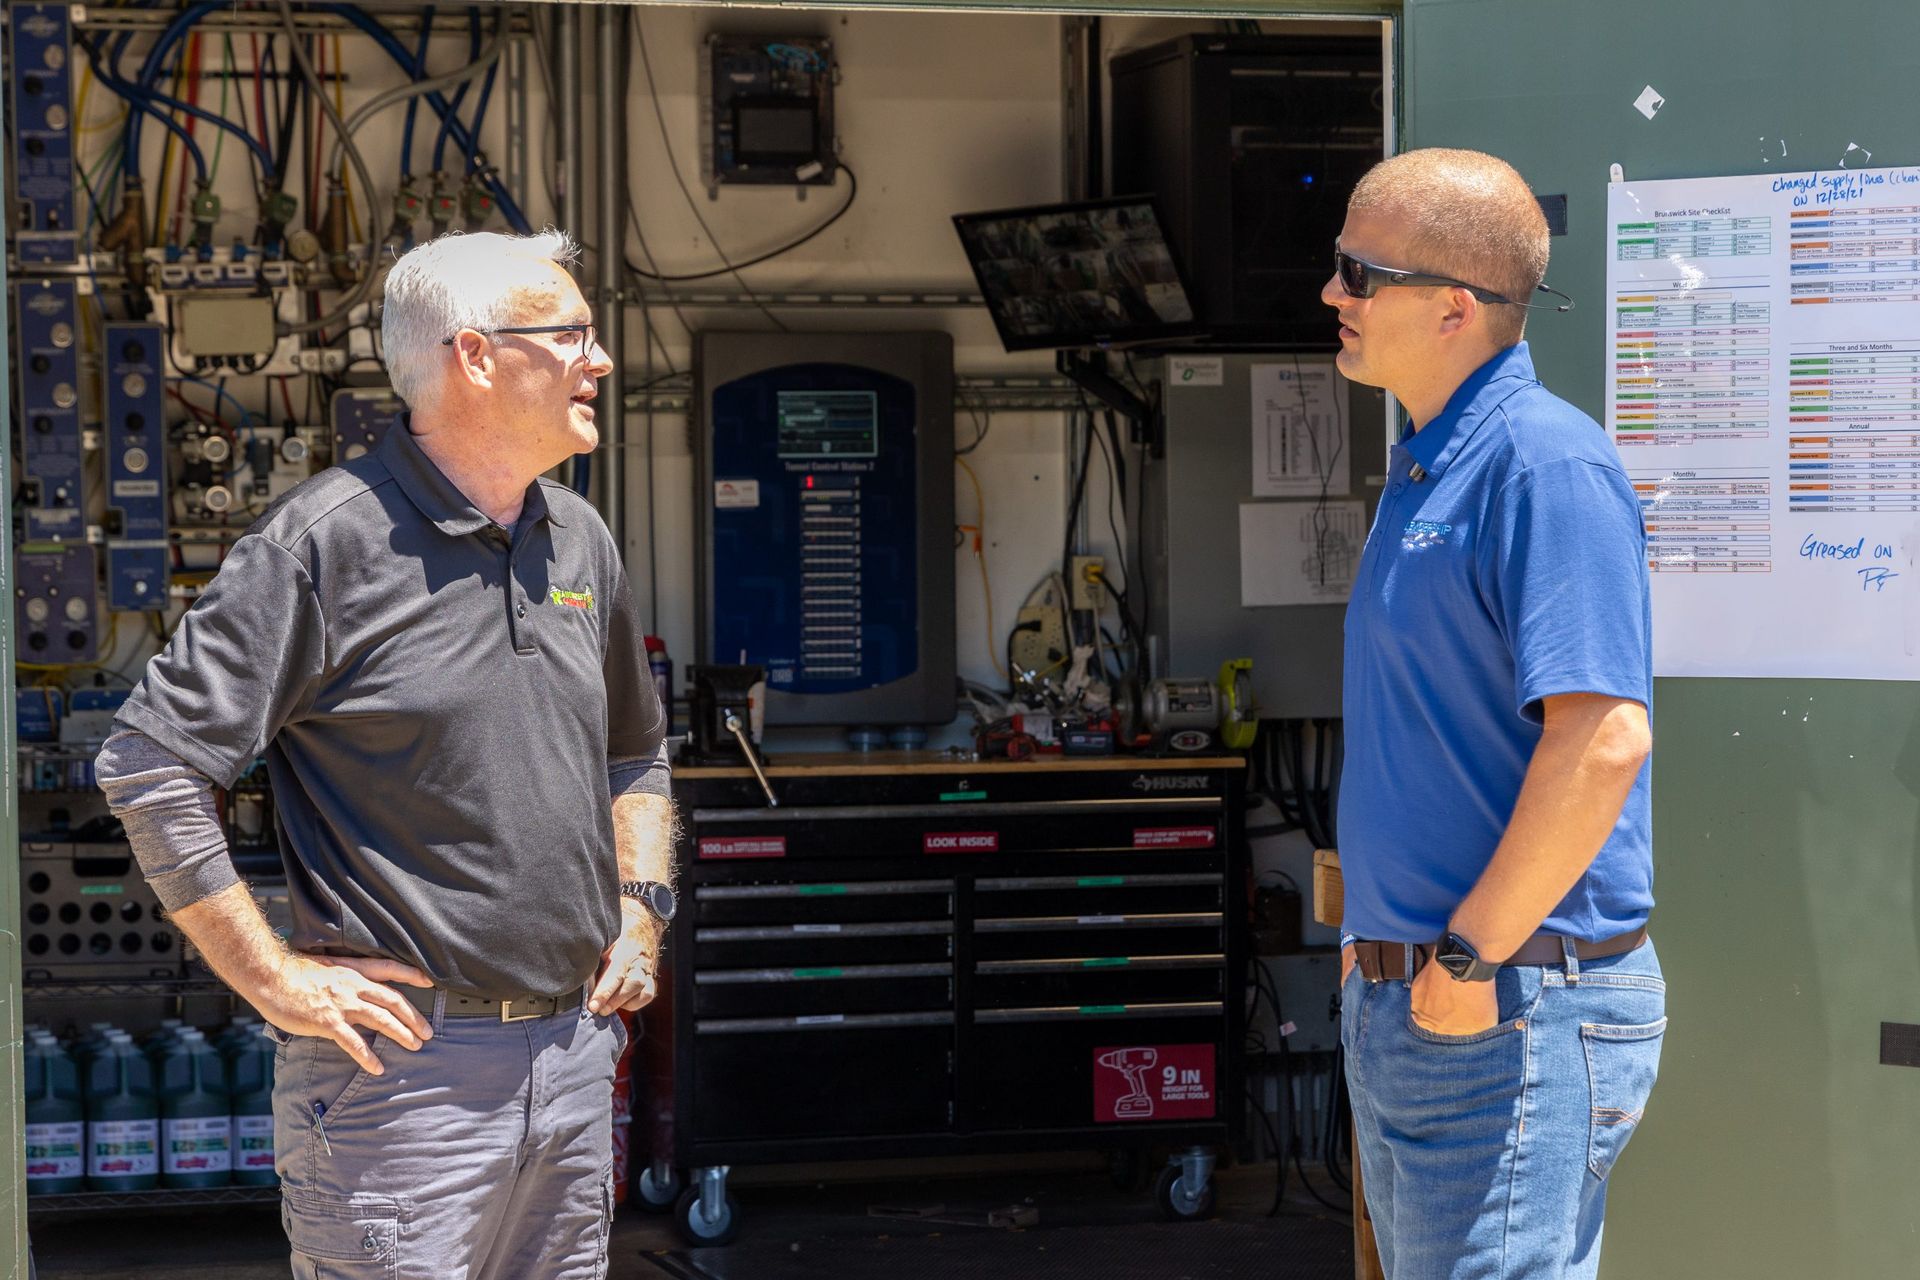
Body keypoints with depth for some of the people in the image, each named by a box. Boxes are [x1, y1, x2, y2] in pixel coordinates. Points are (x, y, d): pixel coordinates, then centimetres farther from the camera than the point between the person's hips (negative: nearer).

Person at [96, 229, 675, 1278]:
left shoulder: (579, 541, 12)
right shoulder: (328, 540, -11)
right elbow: (146, 765, -14)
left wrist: (640, 907, 13)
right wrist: (276, 982, -14)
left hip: (572, 1055, 7)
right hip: (407, 1064, -7)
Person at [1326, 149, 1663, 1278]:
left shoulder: (1545, 463, -17)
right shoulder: (1425, 472, 15)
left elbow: (1602, 736, -27)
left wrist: (1470, 956, -21)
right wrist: (1382, 950, 16)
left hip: (1512, 1014, -10)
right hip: (1403, 1004, 10)